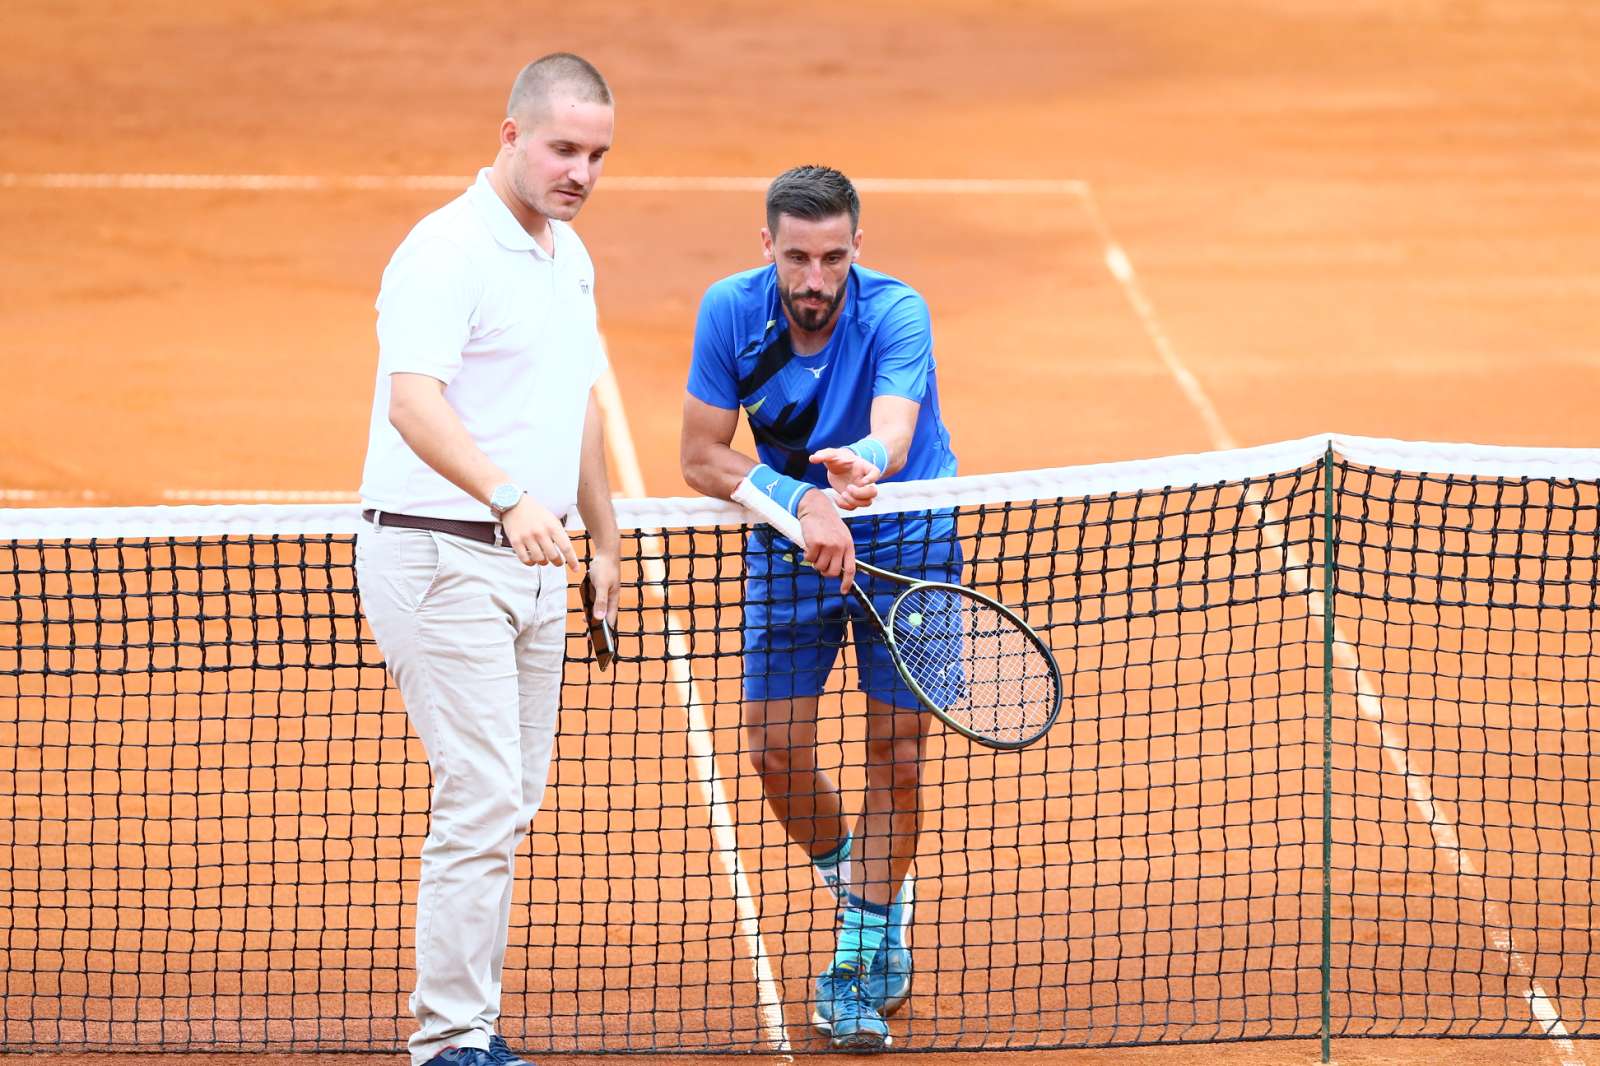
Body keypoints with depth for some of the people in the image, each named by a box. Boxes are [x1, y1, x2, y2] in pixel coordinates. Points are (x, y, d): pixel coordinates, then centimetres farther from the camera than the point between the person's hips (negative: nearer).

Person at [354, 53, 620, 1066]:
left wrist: (605, 540, 26)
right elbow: (415, 405, -29)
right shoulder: (446, 252, -15)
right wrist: (510, 498, -43)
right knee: (483, 802, -13)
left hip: (534, 564, 9)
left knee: (510, 803, 11)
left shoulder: (570, 257, 14)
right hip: (442, 557, -9)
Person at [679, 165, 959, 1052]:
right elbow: (702, 458, -15)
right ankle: (853, 877, 29)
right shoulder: (732, 312, -18)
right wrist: (804, 503, -30)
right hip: (789, 544, 2)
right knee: (776, 752, -2)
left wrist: (865, 464, -67)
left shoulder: (896, 315, -26)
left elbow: (893, 436, -43)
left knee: (896, 755, -4)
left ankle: (858, 963, 10)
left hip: (904, 541, -2)